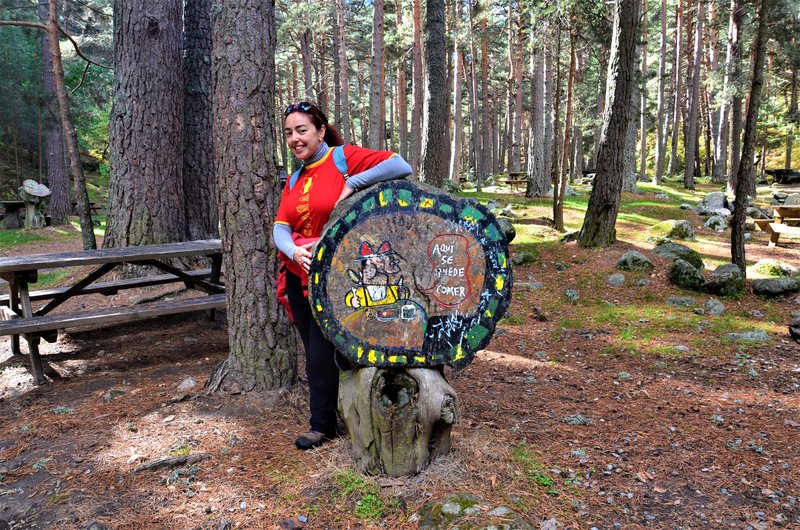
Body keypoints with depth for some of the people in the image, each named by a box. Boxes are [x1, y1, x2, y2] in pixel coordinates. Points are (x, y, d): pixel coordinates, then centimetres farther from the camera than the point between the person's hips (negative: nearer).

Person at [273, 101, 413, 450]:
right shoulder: (293, 181, 11)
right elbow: (280, 227, -1)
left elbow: (401, 167, -19)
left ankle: (323, 426, 20)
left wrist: (352, 183, -23)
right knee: (313, 353, 13)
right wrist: (294, 251, -23)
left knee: (321, 356, 1)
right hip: (298, 276, 7)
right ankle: (337, 412, 31)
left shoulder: (344, 157, -8)